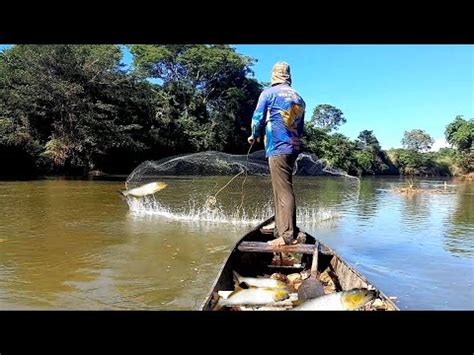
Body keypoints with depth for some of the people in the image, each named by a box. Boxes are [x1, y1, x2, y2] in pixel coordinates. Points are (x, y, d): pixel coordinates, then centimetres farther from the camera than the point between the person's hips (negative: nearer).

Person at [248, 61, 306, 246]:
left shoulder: (269, 93, -1)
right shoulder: (299, 98, 17)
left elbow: (257, 119, -2)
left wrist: (254, 136, 16)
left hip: (277, 148, -7)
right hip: (294, 147, 7)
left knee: (283, 190, -8)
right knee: (282, 189, 13)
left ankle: (288, 235, -8)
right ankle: (280, 229, 19)